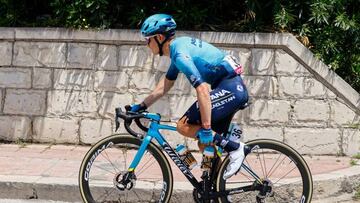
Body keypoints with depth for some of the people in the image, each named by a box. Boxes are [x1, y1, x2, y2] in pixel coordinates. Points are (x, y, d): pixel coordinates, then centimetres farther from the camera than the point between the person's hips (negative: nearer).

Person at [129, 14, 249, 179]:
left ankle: (235, 147, -10)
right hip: (236, 88, 10)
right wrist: (141, 106, 25)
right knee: (205, 145, 12)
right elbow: (165, 85, 25)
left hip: (230, 88, -10)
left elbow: (202, 90, -26)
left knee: (183, 126, -12)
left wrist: (206, 128, -25)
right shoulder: (178, 46, 14)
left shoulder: (180, 54, -17)